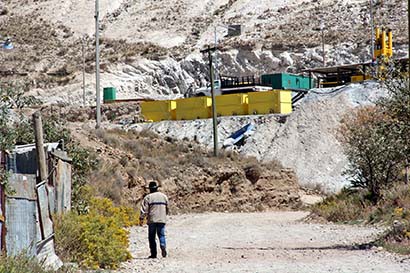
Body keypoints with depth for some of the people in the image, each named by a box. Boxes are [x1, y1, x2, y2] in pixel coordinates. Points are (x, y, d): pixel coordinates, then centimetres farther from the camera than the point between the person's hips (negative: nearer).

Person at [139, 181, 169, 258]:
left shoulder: (148, 197, -3)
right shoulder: (164, 196, 9)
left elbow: (144, 209, -7)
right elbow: (167, 209, 17)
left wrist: (141, 219, -3)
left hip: (152, 220, -3)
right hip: (162, 220, 3)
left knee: (152, 237, 5)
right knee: (161, 235, 8)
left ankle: (153, 254, 3)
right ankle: (163, 246, -20)